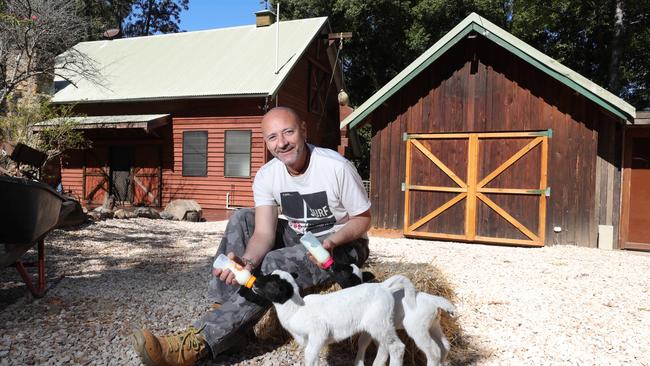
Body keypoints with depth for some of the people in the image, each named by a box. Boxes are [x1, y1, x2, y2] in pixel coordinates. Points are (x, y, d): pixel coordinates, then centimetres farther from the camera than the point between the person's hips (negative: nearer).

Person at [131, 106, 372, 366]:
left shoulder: (336, 167, -22)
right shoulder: (266, 176, -9)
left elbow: (363, 218, -11)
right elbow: (264, 233, -19)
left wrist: (332, 242, -31)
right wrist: (247, 260, -42)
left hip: (344, 245, -5)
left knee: (272, 266, -31)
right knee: (242, 218, -13)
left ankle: (196, 344, -30)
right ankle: (223, 308, -18)